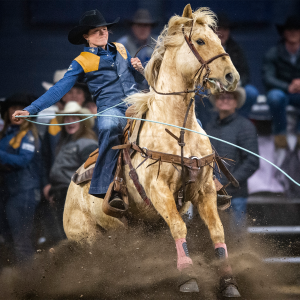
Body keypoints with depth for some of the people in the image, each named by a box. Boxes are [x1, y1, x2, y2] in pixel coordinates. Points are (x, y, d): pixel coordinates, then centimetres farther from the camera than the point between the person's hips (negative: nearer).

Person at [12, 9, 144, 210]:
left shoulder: (121, 50, 18)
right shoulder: (82, 62, 5)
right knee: (110, 129, -40)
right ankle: (105, 188, -41)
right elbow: (60, 89, 0)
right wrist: (30, 110, -10)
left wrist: (138, 68, 3)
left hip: (136, 105, 6)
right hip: (110, 109, -6)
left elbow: (139, 79, 28)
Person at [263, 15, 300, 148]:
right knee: (275, 96, -37)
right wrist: (288, 87, -30)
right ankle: (280, 133, -16)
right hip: (281, 91, -1)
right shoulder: (273, 54, -5)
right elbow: (268, 79, -15)